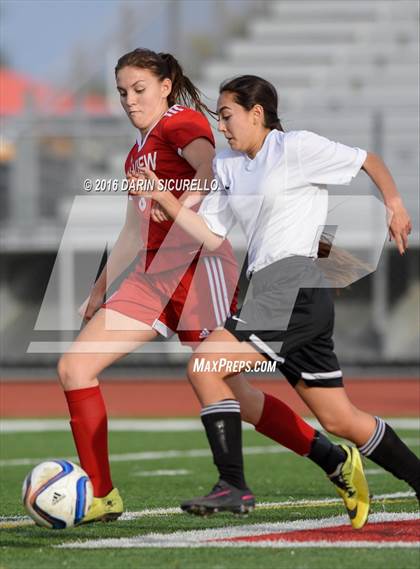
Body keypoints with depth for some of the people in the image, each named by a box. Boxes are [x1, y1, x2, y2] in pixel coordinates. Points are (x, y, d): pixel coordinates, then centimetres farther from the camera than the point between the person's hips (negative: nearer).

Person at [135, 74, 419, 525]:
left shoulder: (295, 148, -3)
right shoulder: (227, 166, 19)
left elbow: (368, 161, 5)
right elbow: (211, 238, 14)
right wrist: (163, 199, 5)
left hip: (294, 283, -9)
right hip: (270, 293, 9)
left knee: (205, 365, -18)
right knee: (340, 420, 11)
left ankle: (232, 486, -17)